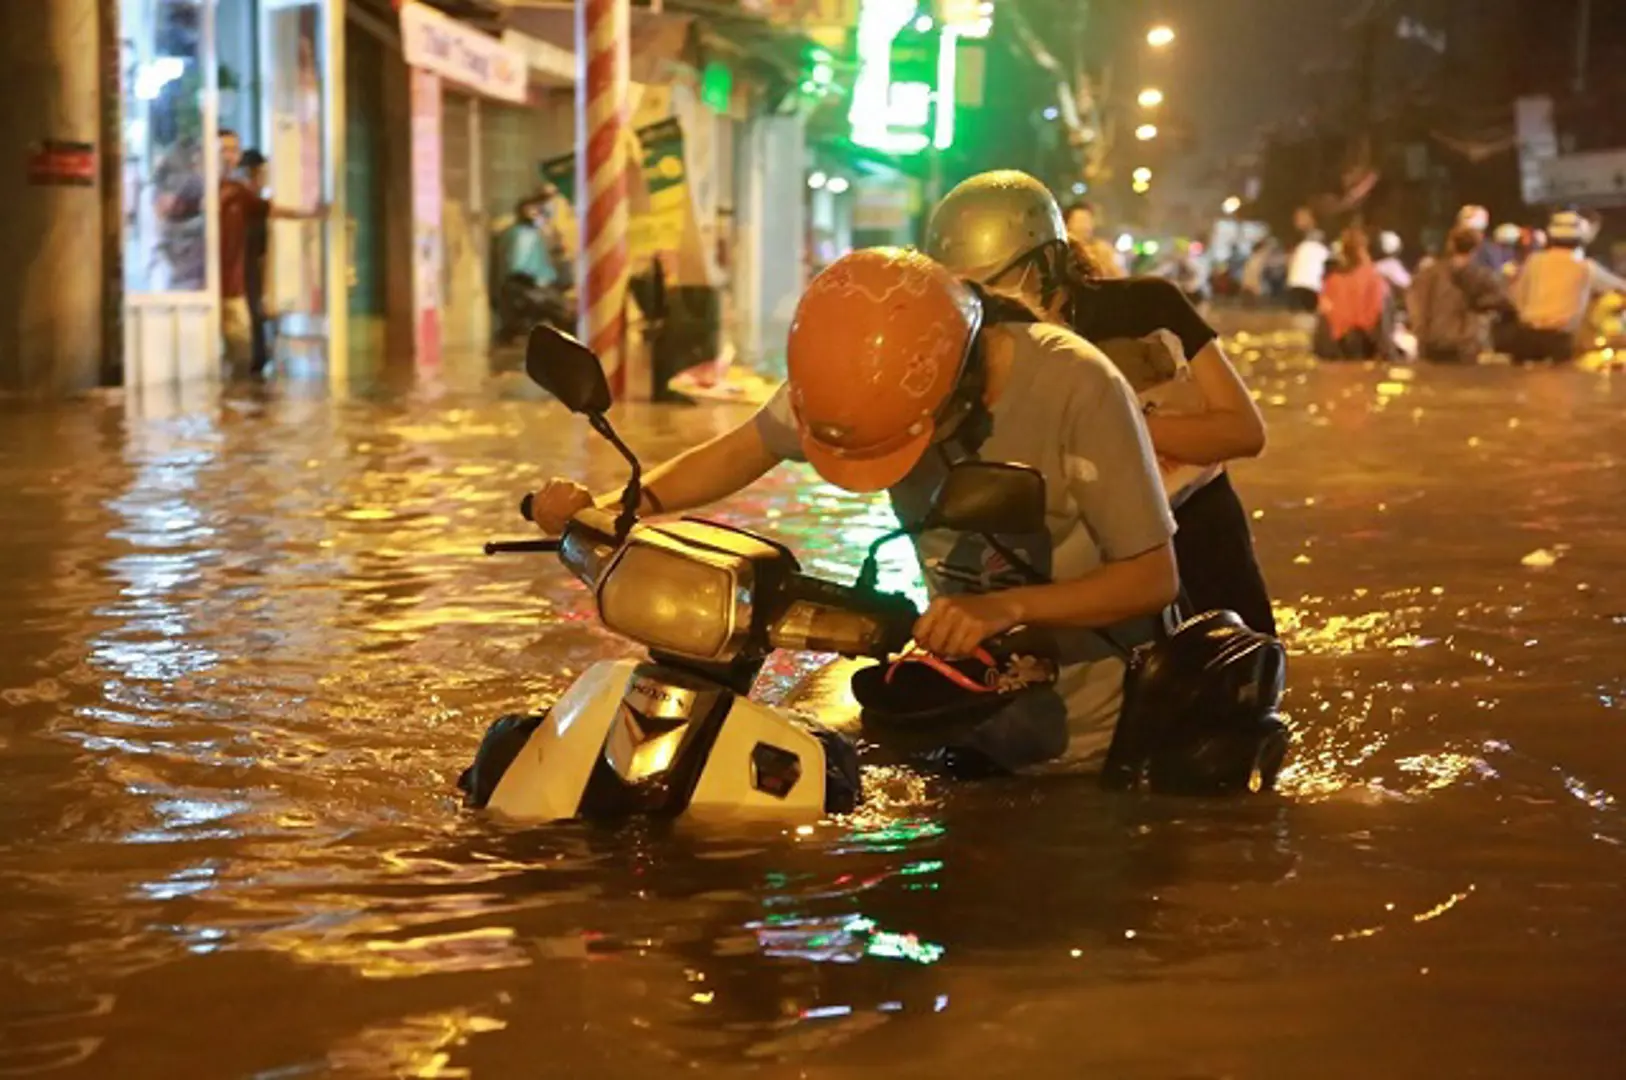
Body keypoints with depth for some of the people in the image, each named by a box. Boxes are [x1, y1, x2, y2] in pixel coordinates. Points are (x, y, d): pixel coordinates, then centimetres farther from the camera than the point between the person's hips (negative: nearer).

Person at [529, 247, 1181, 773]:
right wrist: (611, 506, -19)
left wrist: (1006, 607, -37)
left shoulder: (1076, 389, -29)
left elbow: (1154, 576, -23)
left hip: (1089, 733, -4)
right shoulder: (871, 379, -15)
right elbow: (745, 451, -3)